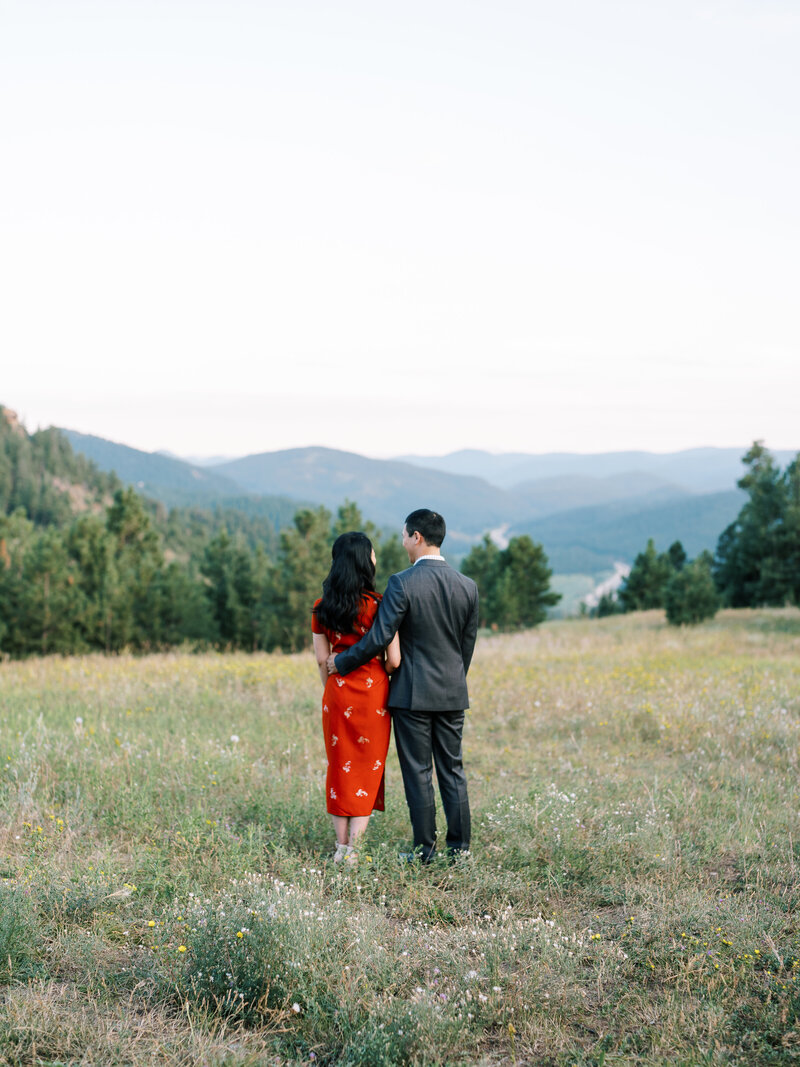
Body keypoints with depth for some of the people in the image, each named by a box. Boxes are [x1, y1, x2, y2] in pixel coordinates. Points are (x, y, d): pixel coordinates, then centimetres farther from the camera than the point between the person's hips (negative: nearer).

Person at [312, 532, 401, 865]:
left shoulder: (322, 607, 0)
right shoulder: (378, 605, -12)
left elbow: (321, 660, 4)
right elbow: (394, 660, -11)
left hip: (337, 695, 3)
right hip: (373, 695, -3)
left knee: (340, 768, 13)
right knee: (368, 769, 7)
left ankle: (341, 847, 14)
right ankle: (354, 847, 2)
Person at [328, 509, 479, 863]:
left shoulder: (402, 583, -15)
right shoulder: (467, 586, 2)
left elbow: (379, 638, -15)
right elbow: (468, 644, 10)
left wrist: (341, 662, -1)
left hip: (412, 694, -5)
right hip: (452, 694, 5)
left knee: (418, 774, 3)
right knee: (452, 770, 12)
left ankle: (425, 851, 9)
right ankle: (459, 848, 15)